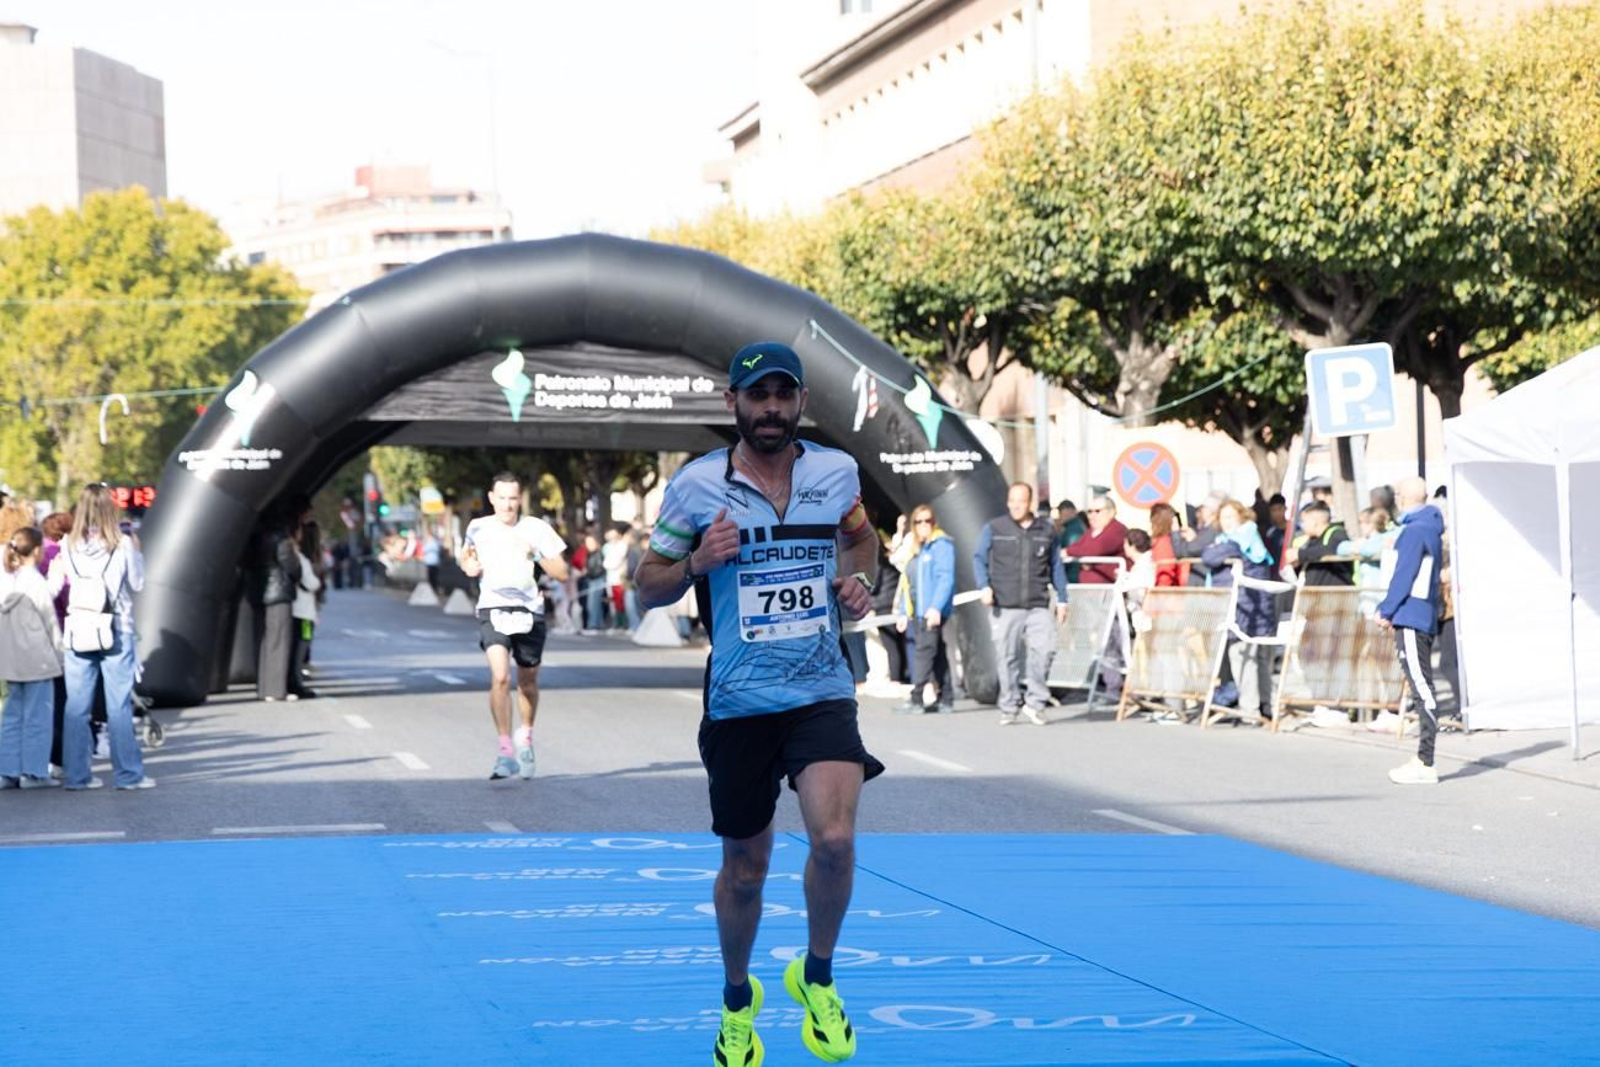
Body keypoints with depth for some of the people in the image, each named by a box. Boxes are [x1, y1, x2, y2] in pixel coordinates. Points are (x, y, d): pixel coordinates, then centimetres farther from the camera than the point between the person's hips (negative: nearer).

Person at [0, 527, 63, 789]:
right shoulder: (35, 582, -13)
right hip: (37, 659, -7)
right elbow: (50, 621, -7)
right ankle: (33, 772, 1)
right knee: (37, 715, 0)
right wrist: (60, 654, 4)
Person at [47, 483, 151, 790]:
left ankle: (76, 773, 8)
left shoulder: (68, 546, -1)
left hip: (78, 631, 2)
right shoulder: (122, 545, -8)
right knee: (119, 705, 1)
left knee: (76, 705, 7)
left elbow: (52, 589, -1)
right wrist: (136, 551, 13)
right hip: (116, 630, -2)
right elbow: (137, 583, 2)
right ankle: (128, 773, 4)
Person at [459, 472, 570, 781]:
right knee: (500, 676, -21)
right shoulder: (478, 528, 4)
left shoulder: (536, 529, 0)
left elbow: (562, 573, 0)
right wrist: (468, 566, 3)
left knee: (527, 682, 14)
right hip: (493, 608, -1)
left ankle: (526, 735, 43)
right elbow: (466, 555, 25)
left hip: (529, 611, 1)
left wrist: (537, 555, -16)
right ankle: (505, 751, -19)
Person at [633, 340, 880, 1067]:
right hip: (738, 702, 0)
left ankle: (816, 977, 7)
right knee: (745, 867, 10)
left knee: (834, 839, -21)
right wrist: (696, 561, -19)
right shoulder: (695, 484, -7)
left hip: (822, 691, 0)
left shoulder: (836, 471, 0)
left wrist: (858, 581, 0)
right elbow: (648, 587, 1)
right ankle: (738, 1000, 36)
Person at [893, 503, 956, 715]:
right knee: (937, 653, 10)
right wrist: (902, 612, 15)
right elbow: (906, 582, 20)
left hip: (933, 611, -8)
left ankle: (916, 700, -15)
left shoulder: (941, 545, -5)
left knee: (925, 651, -12)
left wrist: (936, 607, -22)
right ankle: (945, 698, 13)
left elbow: (946, 578, -14)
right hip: (917, 611, 8)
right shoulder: (916, 549, 19)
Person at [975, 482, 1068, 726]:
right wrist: (984, 586, -11)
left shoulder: (1046, 531, 12)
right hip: (1005, 607, -1)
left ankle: (1035, 702, -3)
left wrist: (1062, 598, 14)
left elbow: (1056, 566, 17)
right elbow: (979, 559, 5)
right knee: (1007, 657, 1)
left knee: (1044, 649, -16)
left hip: (1038, 606, 1)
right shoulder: (994, 529, 6)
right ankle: (1009, 707, 13)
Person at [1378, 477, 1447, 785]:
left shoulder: (1414, 530, -12)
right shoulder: (1430, 529, 17)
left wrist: (1387, 610, -7)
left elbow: (1404, 575, -15)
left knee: (1422, 689, -11)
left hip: (1410, 618, -10)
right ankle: (1422, 758, 16)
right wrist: (1389, 609, 18)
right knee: (1423, 689, 12)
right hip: (1425, 617, 10)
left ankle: (1425, 765, -13)